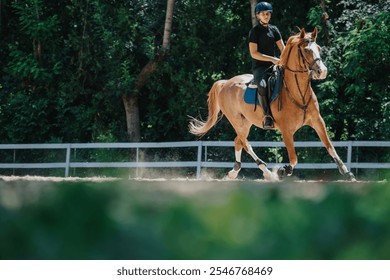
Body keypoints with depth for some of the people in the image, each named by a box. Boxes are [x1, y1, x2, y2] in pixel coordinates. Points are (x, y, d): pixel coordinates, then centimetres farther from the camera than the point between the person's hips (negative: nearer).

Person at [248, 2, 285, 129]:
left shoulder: (274, 30, 14)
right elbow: (253, 53, -10)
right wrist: (272, 59, -18)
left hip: (273, 66, 6)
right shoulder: (255, 31, -2)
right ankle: (267, 116, -33)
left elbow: (283, 49, 12)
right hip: (259, 67, -6)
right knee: (262, 85, -36)